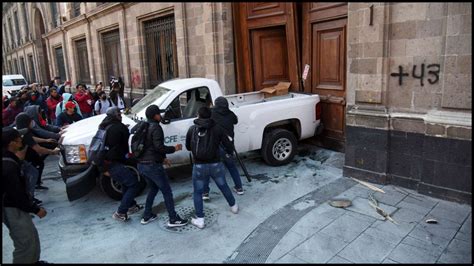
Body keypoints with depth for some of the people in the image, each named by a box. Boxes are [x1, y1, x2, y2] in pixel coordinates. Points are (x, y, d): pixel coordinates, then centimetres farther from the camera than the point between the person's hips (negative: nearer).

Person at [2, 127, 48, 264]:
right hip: (13, 210, -10)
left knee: (32, 236, 21)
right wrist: (36, 209, -16)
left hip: (14, 207, 10)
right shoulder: (8, 165, -27)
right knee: (26, 243, -1)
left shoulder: (7, 160, 4)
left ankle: (33, 261, 37)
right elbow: (17, 194, -25)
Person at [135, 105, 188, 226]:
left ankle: (147, 216, 29)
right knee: (167, 191, 2)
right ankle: (173, 219, 6)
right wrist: (174, 148, -8)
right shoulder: (155, 127, -13)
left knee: (153, 188, 25)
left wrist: (162, 157, 24)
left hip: (141, 165, 9)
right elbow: (158, 147, -22)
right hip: (153, 165, -9)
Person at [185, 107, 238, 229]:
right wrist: (228, 153, 18)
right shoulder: (217, 128, -2)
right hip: (215, 164, 1)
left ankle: (200, 220, 15)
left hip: (199, 166, -1)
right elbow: (228, 144, -4)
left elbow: (188, 147, 12)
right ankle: (233, 206, 41)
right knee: (224, 186, 23)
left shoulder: (192, 129, 2)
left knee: (197, 193, 14)